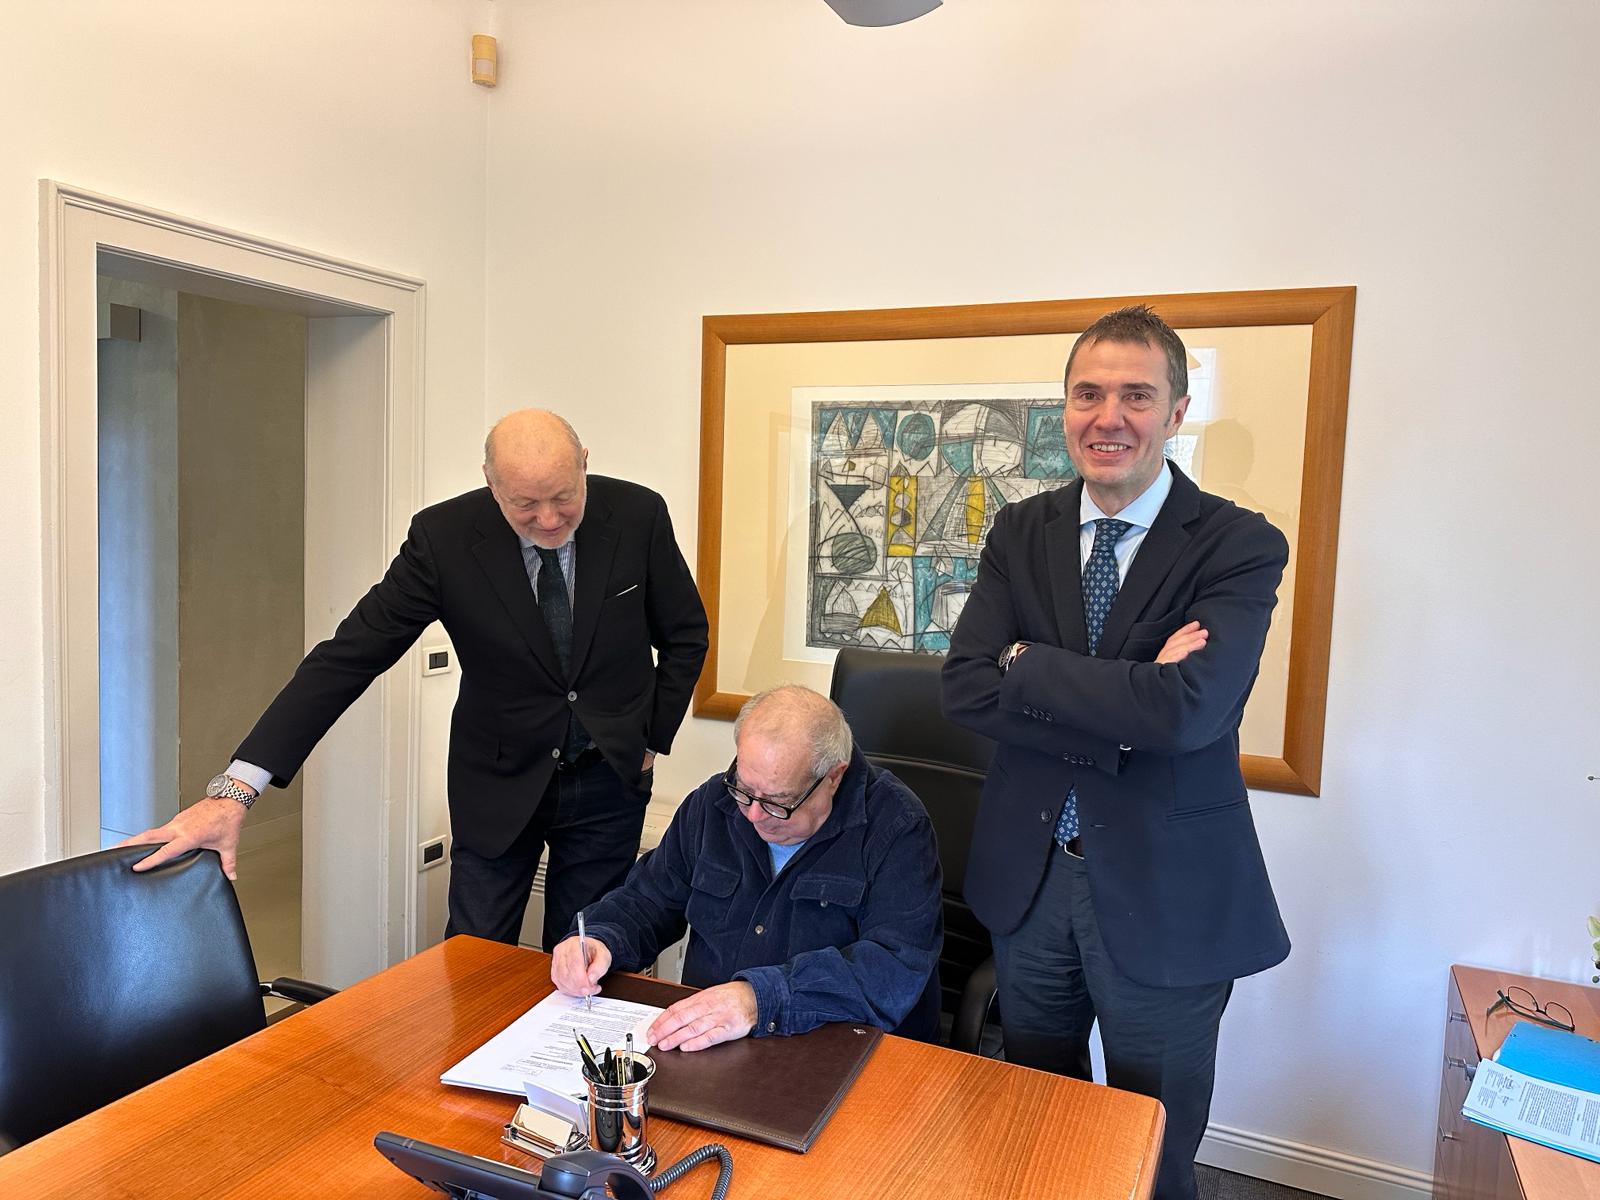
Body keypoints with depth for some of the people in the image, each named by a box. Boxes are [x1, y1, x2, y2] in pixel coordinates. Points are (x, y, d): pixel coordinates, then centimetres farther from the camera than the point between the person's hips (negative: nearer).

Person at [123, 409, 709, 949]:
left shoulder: (638, 515, -14)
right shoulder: (445, 536, -18)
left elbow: (685, 635, 1)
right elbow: (349, 655, -19)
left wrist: (652, 741, -1)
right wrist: (237, 787, -25)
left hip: (609, 778, 1)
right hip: (500, 781, 0)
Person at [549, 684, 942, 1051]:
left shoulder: (897, 828, -14)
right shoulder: (714, 802, 3)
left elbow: (899, 969, -23)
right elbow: (651, 898, 14)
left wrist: (761, 997, -32)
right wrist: (600, 940, -8)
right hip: (699, 1043, 4)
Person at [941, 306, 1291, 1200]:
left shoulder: (1240, 546, -12)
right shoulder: (1022, 533, 0)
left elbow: (1187, 711, -28)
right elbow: (966, 690, -12)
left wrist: (1026, 661, -17)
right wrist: (1126, 704, -22)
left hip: (1166, 895, -3)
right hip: (1029, 877, 4)